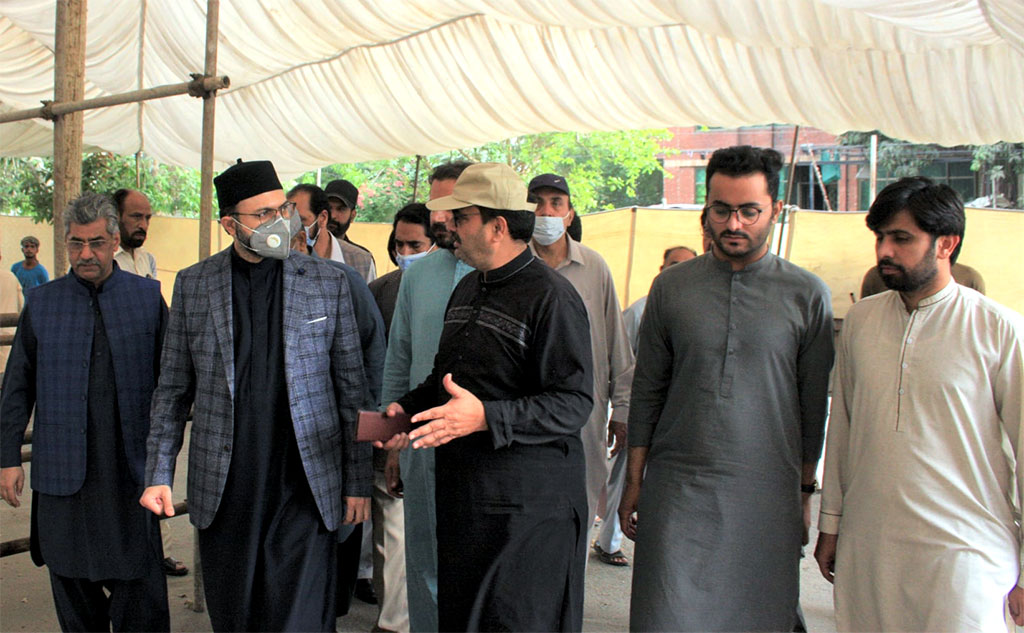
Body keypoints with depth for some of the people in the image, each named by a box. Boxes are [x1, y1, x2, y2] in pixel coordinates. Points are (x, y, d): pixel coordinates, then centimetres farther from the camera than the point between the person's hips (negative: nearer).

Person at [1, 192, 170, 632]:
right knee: (72, 580, 12)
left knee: (139, 581, 4)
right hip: (63, 466, 2)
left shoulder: (148, 297, 2)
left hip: (131, 466, -1)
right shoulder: (41, 303, 5)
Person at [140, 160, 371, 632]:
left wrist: (358, 481, 0)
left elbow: (352, 388, 2)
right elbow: (172, 390, 10)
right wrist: (159, 473, 5)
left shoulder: (328, 282, 0)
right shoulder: (193, 284, 4)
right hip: (222, 489, 2)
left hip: (305, 487, -2)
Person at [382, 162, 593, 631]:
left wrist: (485, 417, -30)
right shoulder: (468, 289, 13)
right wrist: (408, 407, 7)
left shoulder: (551, 296, -14)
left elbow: (573, 403, -20)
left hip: (527, 502, -8)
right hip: (461, 488, 8)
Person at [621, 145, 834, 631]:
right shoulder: (671, 286, 4)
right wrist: (634, 481, 7)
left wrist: (806, 491, 6)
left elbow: (815, 406, 5)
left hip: (766, 498, 0)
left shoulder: (807, 295, 0)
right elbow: (647, 391, 7)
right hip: (675, 487, 1)